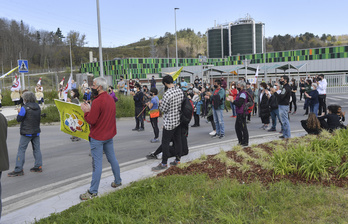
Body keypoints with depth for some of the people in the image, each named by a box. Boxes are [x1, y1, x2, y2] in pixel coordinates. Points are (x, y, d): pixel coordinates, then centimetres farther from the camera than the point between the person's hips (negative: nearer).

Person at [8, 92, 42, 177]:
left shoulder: (24, 108, -14)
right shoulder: (38, 107, 5)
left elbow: (19, 119, -12)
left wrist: (19, 112, 7)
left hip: (26, 133, -6)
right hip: (36, 132, 6)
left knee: (21, 150, -1)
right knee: (37, 149, 12)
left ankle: (18, 170, -2)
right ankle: (38, 166, 16)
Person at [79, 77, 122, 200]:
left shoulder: (97, 101, -21)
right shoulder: (111, 99, 6)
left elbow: (91, 120, -21)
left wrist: (86, 111, -5)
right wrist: (90, 109, 4)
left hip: (97, 137, -8)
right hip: (109, 134, 8)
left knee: (97, 163, -3)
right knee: (112, 158, 20)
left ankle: (93, 191, 6)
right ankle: (118, 181, 33)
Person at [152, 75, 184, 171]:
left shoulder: (167, 94, -23)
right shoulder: (180, 91, 0)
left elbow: (163, 109, -17)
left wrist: (160, 104, 2)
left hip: (169, 122, -8)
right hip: (178, 120, 8)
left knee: (165, 143, 2)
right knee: (178, 140, 15)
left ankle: (164, 163, 9)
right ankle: (177, 159, 26)